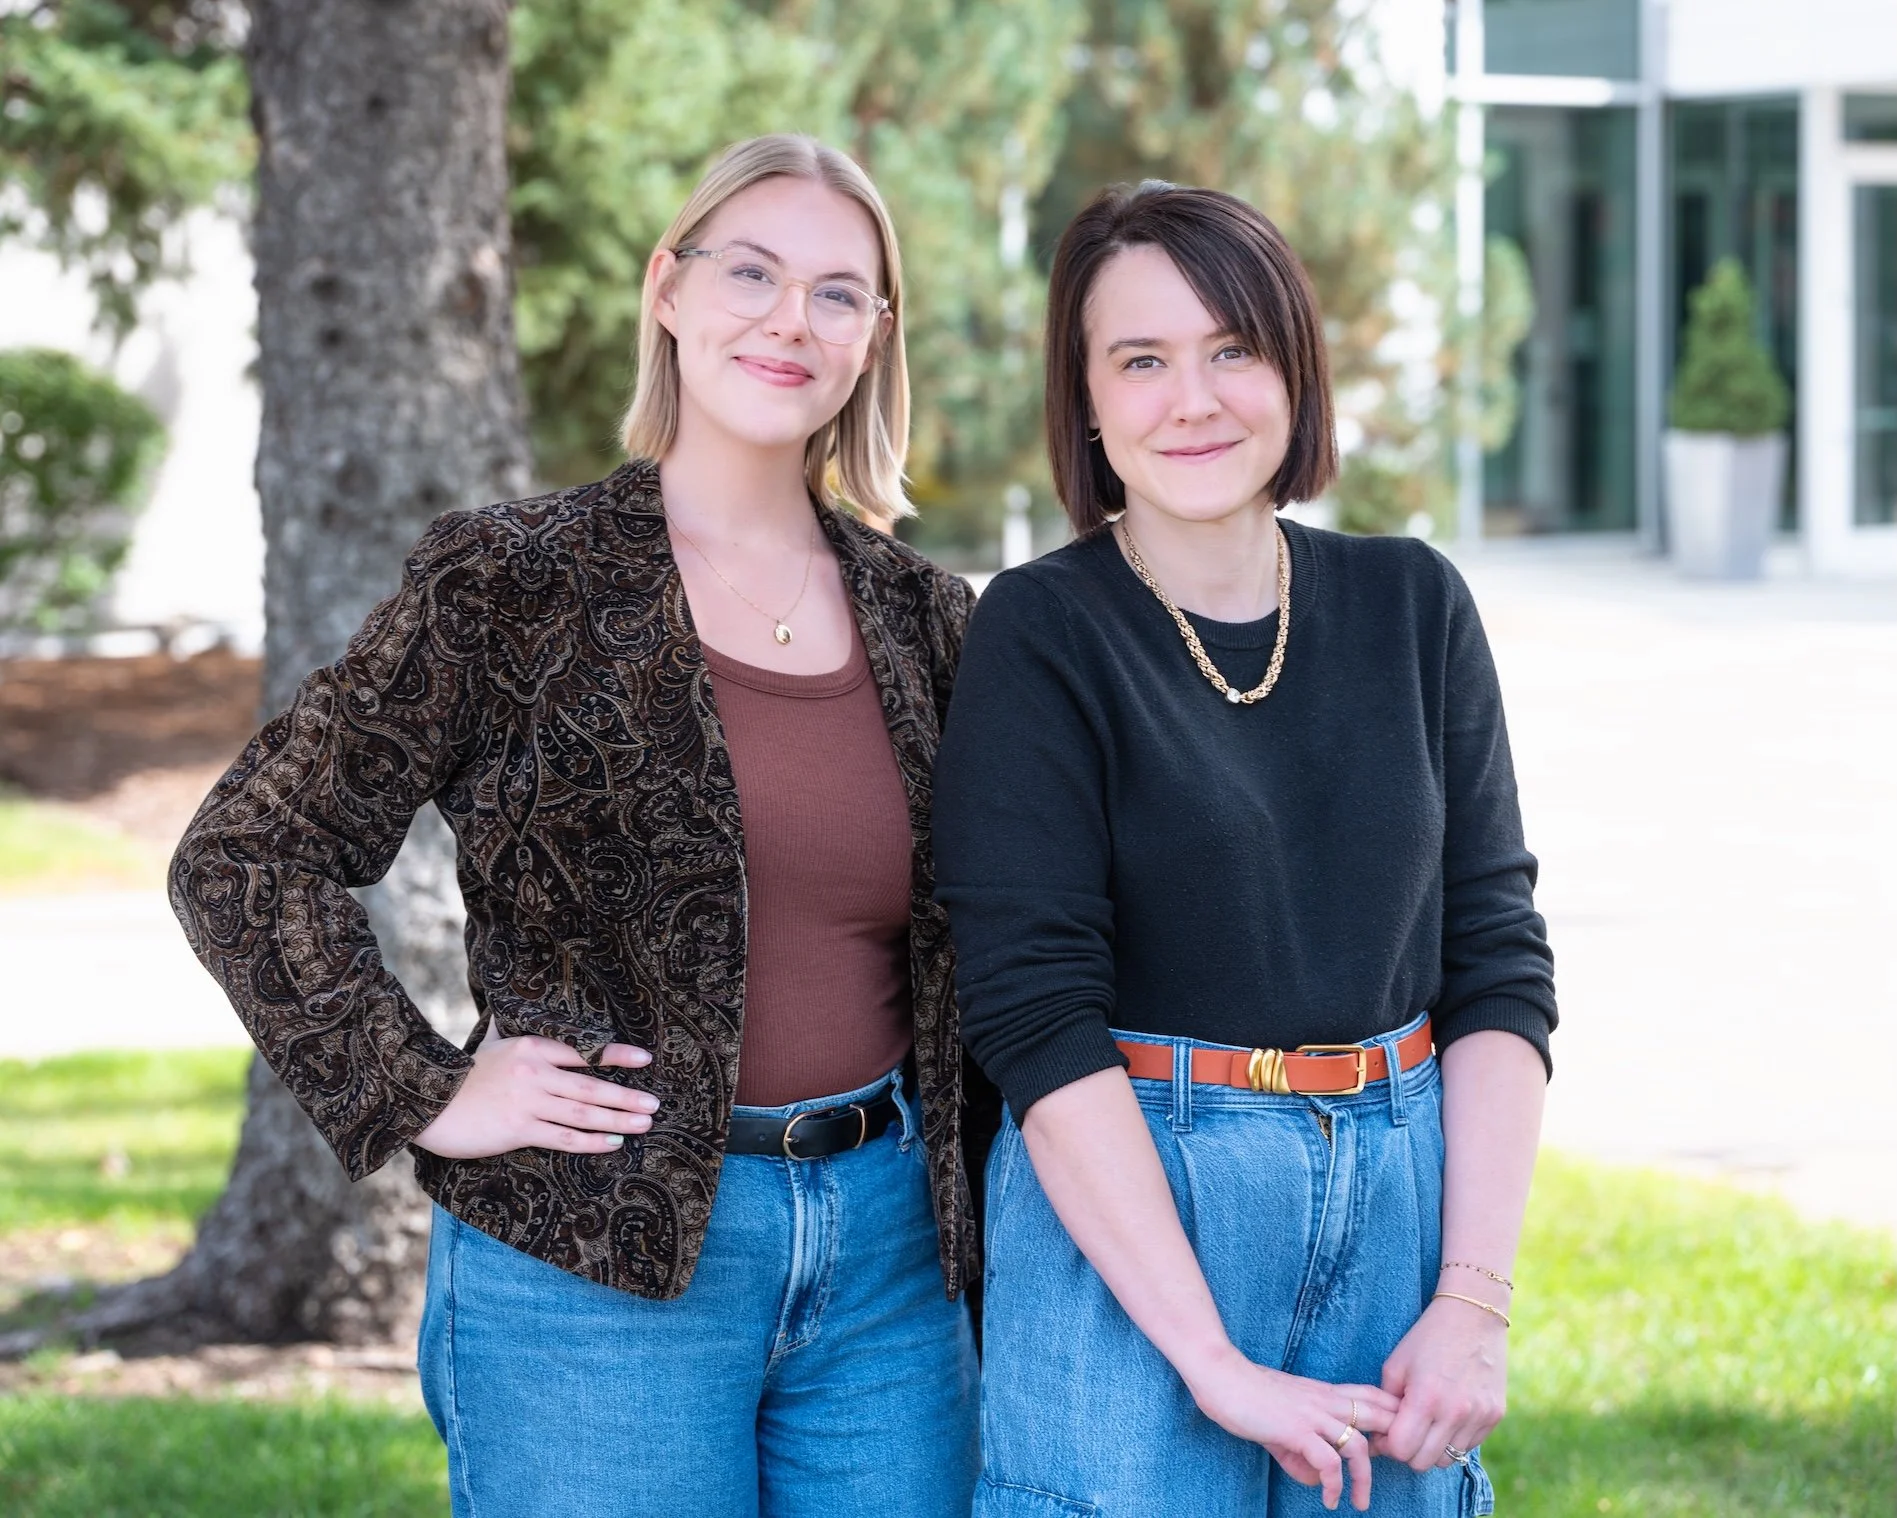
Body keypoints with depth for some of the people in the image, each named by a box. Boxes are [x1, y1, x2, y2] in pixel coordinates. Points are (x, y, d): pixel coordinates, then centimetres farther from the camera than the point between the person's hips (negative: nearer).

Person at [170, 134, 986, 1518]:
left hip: (886, 1250, 5)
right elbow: (245, 860, -5)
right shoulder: (514, 586, -4)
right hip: (597, 1259, -4)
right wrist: (425, 1095, -9)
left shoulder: (924, 617, 10)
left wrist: (990, 1240, 11)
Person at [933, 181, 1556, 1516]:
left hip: (1401, 1202, 4)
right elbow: (1036, 1016, -13)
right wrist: (1215, 1364, -18)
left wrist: (1475, 1302, -6)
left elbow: (1497, 956, 4)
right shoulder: (1041, 639, -7)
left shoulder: (1413, 607, 5)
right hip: (1122, 1213, -4)